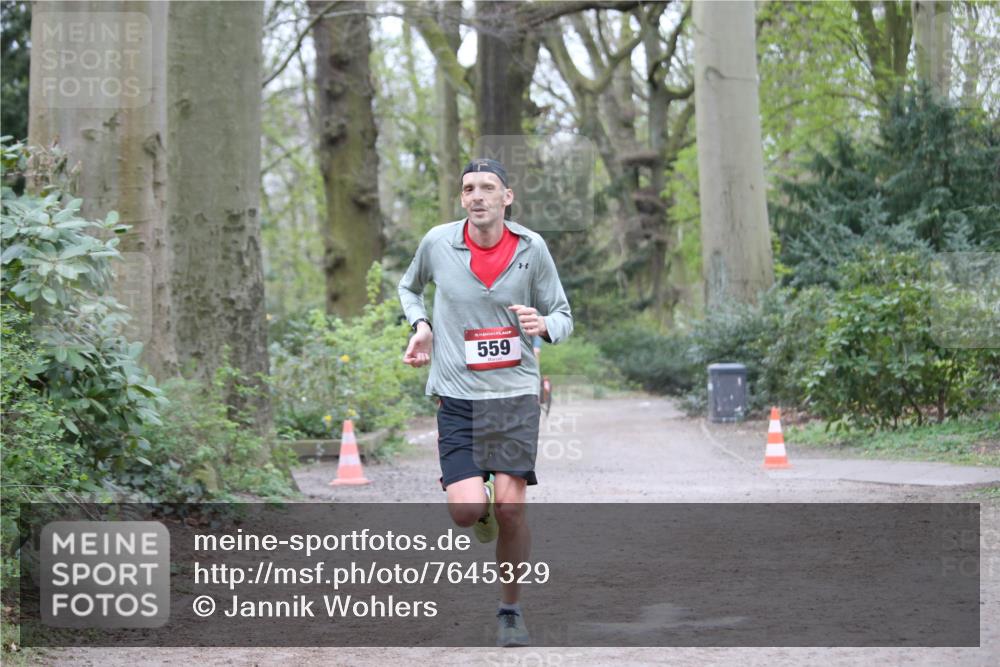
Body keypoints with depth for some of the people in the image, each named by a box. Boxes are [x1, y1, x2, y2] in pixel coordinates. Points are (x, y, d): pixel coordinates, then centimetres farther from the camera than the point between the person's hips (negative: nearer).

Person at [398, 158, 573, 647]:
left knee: (510, 511, -7)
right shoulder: (437, 243, -1)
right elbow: (409, 287, 21)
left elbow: (563, 316, 7)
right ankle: (484, 509, 27)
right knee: (467, 511, -13)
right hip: (456, 396, 0)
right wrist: (419, 324, 2)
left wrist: (544, 325, -16)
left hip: (516, 393, 0)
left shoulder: (532, 248, -1)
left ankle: (510, 611, 14)